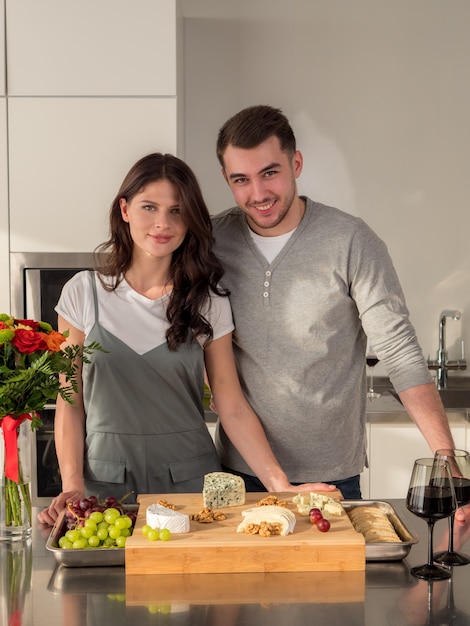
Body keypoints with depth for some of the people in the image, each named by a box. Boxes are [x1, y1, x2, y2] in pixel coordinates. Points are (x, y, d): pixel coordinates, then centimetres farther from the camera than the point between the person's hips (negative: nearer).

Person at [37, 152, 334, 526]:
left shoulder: (209, 303, -1)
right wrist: (73, 485, -10)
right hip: (105, 481, 0)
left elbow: (233, 408, -3)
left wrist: (280, 485, -13)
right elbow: (71, 403, 1)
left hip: (190, 480, 0)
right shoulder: (83, 293, -1)